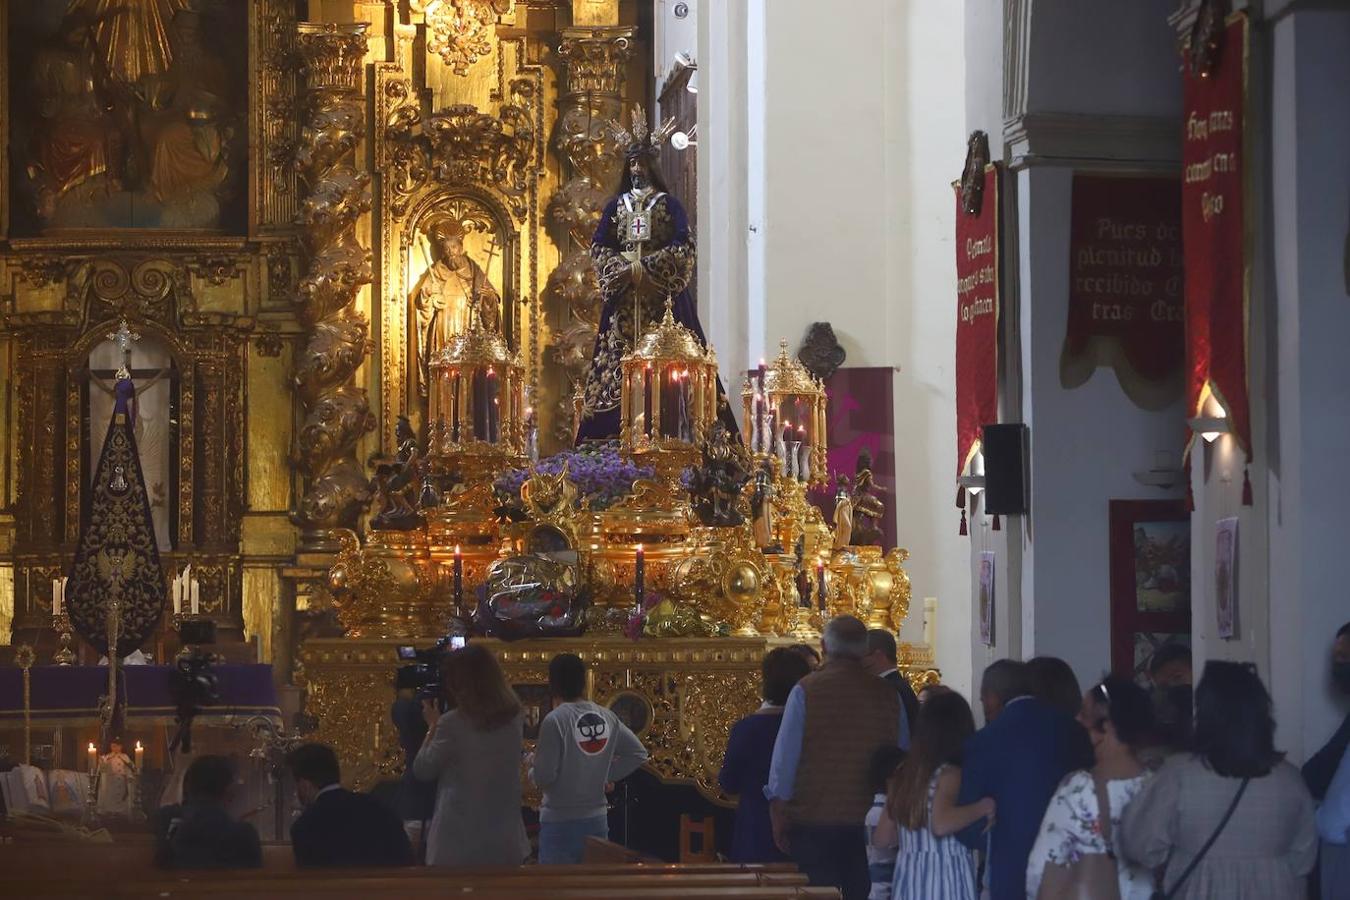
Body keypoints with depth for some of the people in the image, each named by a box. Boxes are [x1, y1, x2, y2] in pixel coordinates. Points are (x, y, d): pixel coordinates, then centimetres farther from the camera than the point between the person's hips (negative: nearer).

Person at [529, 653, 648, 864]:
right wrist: (606, 776, 10)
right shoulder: (606, 717, 2)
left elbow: (543, 776, -17)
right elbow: (638, 753, 10)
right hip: (597, 819, 6)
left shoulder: (554, 721, -16)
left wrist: (532, 769, 5)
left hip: (560, 823, -6)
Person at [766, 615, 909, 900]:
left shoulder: (806, 690, -6)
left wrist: (778, 813, 4)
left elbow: (785, 756, -5)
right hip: (871, 821, 2)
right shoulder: (887, 695, 2)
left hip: (815, 818, -2)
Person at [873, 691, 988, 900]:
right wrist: (983, 807, -16)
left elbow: (882, 837, 16)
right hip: (945, 879, -7)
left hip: (909, 878, 8)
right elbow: (940, 824, -29)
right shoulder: (949, 774, -10)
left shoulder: (904, 774, 12)